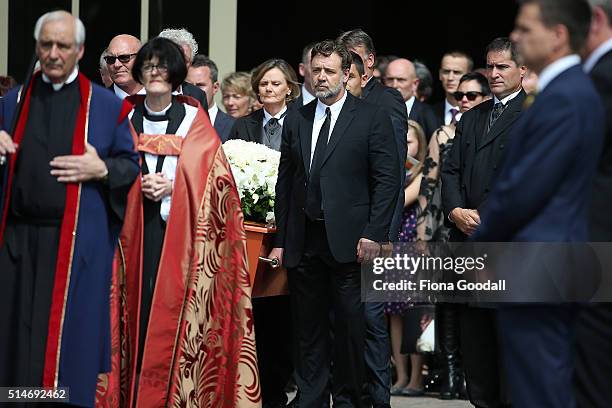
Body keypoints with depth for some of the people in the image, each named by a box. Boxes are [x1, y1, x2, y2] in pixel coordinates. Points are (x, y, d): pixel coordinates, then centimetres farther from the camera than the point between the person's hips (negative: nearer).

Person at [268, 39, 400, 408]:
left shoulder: (373, 118, 0)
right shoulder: (296, 121, 13)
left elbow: (387, 180, -4)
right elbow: (285, 183, 14)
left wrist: (373, 234, -11)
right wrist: (280, 240, 9)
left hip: (347, 240, -4)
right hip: (304, 241, 4)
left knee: (349, 328, 1)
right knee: (309, 330, 7)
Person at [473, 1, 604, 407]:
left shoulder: (562, 99, -19)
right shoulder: (576, 90, 13)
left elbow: (522, 190, -20)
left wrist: (480, 240, -6)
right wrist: (489, 235, 13)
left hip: (536, 267, -10)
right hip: (555, 265, 10)